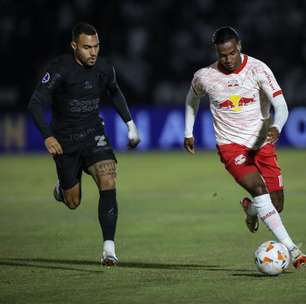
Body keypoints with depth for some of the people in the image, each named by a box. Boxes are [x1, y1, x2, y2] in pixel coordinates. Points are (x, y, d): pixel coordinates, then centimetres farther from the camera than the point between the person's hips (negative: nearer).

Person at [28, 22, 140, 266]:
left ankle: (109, 249, -23)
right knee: (73, 203, 7)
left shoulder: (105, 67, -4)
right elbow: (36, 103, -22)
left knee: (108, 182, -23)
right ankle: (62, 189, 47)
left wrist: (130, 123, 15)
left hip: (94, 135, 2)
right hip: (64, 141, -2)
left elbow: (114, 93, 19)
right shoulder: (60, 69, -18)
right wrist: (47, 136, -35)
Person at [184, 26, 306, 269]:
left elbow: (281, 106, -16)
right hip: (231, 146, -2)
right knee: (258, 189, -27)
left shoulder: (258, 69, -10)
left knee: (276, 205, -1)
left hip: (262, 143, 2)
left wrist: (276, 128, -36)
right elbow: (192, 99, 18)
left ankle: (251, 210, 38)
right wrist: (188, 133, 19)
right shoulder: (205, 77, -6)